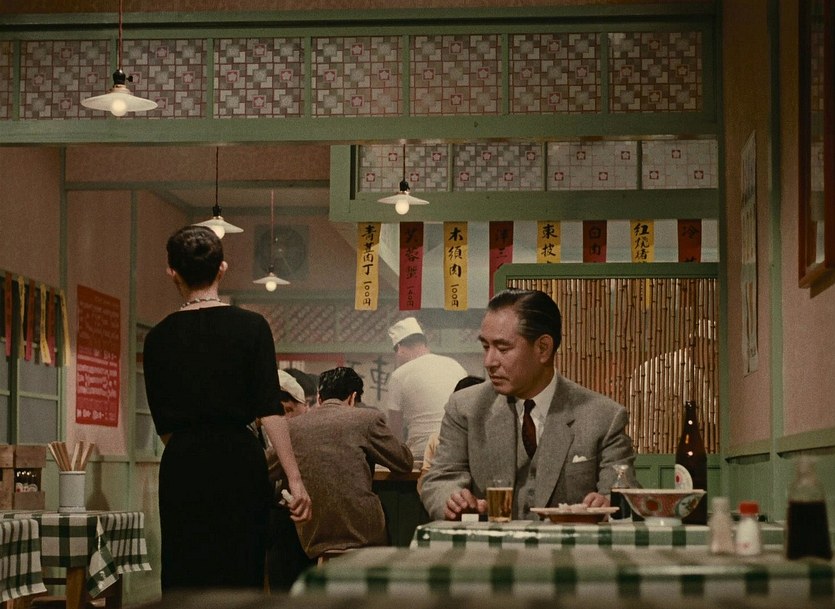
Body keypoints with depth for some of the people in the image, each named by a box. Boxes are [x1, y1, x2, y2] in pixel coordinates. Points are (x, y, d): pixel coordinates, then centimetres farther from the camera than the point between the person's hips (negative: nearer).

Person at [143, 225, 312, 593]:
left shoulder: (159, 339, 3)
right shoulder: (251, 327, -3)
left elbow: (163, 424, 8)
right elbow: (270, 410, -11)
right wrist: (295, 480, -11)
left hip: (182, 470, 2)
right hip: (239, 466, -1)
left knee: (184, 582, 7)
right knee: (240, 578, 5)